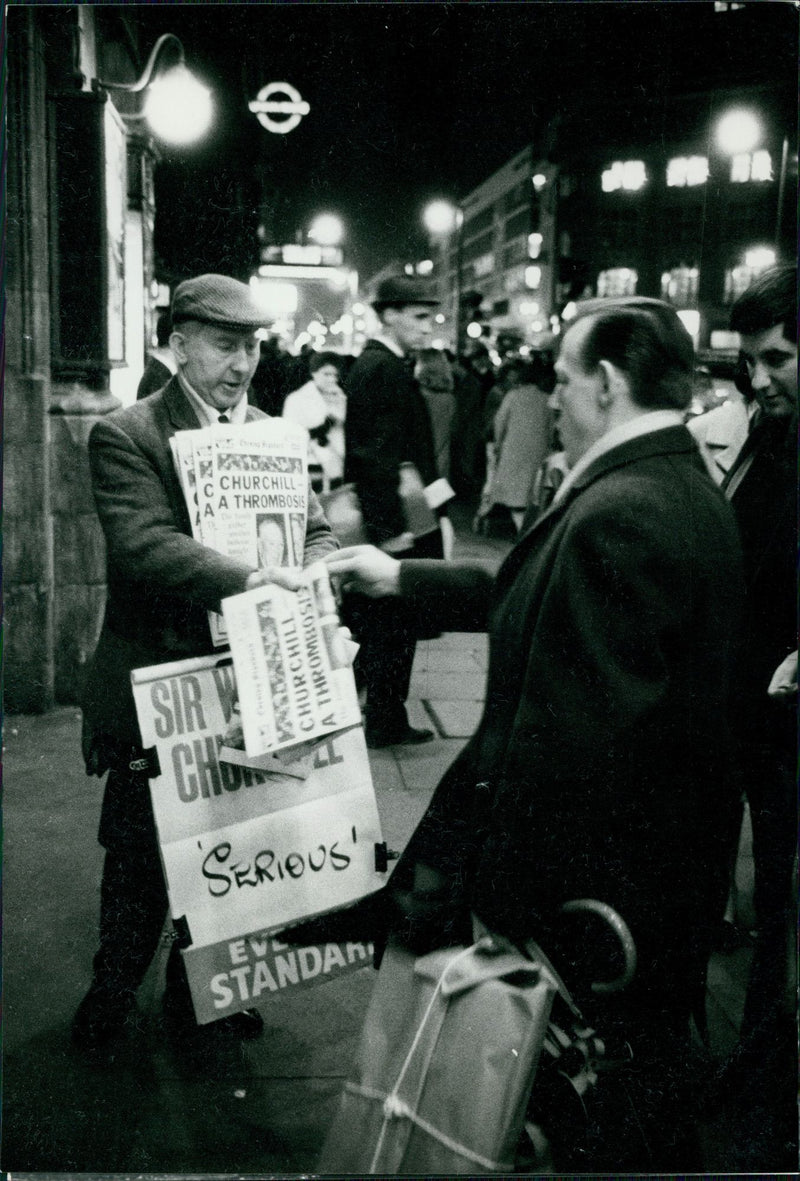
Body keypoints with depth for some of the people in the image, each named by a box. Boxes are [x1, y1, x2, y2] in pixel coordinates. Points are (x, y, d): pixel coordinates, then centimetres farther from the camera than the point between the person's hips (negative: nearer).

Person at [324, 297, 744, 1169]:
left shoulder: (616, 515, -26)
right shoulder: (686, 491, 6)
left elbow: (575, 733, -30)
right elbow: (532, 602, 13)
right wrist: (399, 577, 17)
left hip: (597, 871, -9)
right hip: (671, 864, 9)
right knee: (648, 1086, 27)